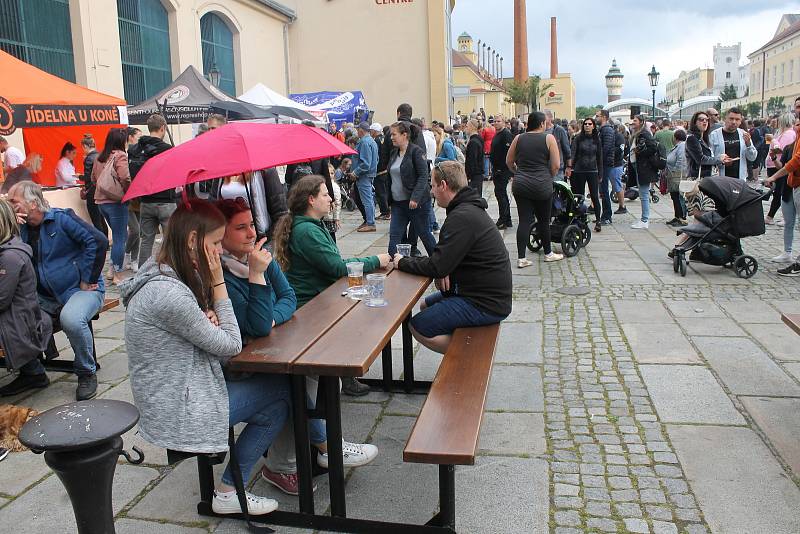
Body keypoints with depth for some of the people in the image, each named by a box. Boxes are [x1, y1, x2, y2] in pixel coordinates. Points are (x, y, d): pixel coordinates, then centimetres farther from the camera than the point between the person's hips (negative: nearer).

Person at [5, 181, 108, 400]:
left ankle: (87, 374, -12)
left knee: (71, 319, -35)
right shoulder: (22, 228, 12)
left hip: (80, 290, -6)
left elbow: (98, 241, -18)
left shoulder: (62, 218, -7)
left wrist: (88, 280, -14)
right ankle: (32, 372, 6)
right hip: (45, 297, 7)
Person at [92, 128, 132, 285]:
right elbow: (125, 179, -22)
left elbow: (93, 179, 19)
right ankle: (117, 275, 4)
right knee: (120, 238, 0)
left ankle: (113, 270, 23)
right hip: (116, 202, -8)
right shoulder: (120, 156, -12)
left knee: (119, 236, 21)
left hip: (101, 201, 8)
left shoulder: (100, 157, 11)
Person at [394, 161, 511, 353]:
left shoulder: (462, 217, -23)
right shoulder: (470, 209, 11)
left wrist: (402, 263, -7)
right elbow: (445, 257, 17)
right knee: (426, 305, 22)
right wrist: (444, 271, -5)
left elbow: (437, 266, -23)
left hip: (486, 304, -10)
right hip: (489, 293, 10)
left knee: (417, 326, -11)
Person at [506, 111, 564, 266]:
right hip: (542, 186, -3)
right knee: (544, 220, 12)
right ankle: (548, 253, 27)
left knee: (524, 221, 3)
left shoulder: (518, 138, 6)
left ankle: (521, 258, 0)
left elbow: (509, 162, 12)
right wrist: (549, 177, 11)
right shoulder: (549, 138, -3)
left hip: (520, 185, 3)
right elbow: (556, 165, -6)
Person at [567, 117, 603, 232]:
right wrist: (569, 166, -26)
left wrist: (600, 174, 9)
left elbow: (599, 157, 11)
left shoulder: (597, 140, 7)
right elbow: (572, 153, -10)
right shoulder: (578, 138, 1)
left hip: (592, 171, 1)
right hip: (578, 171, -1)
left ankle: (598, 221, 0)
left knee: (595, 196, -5)